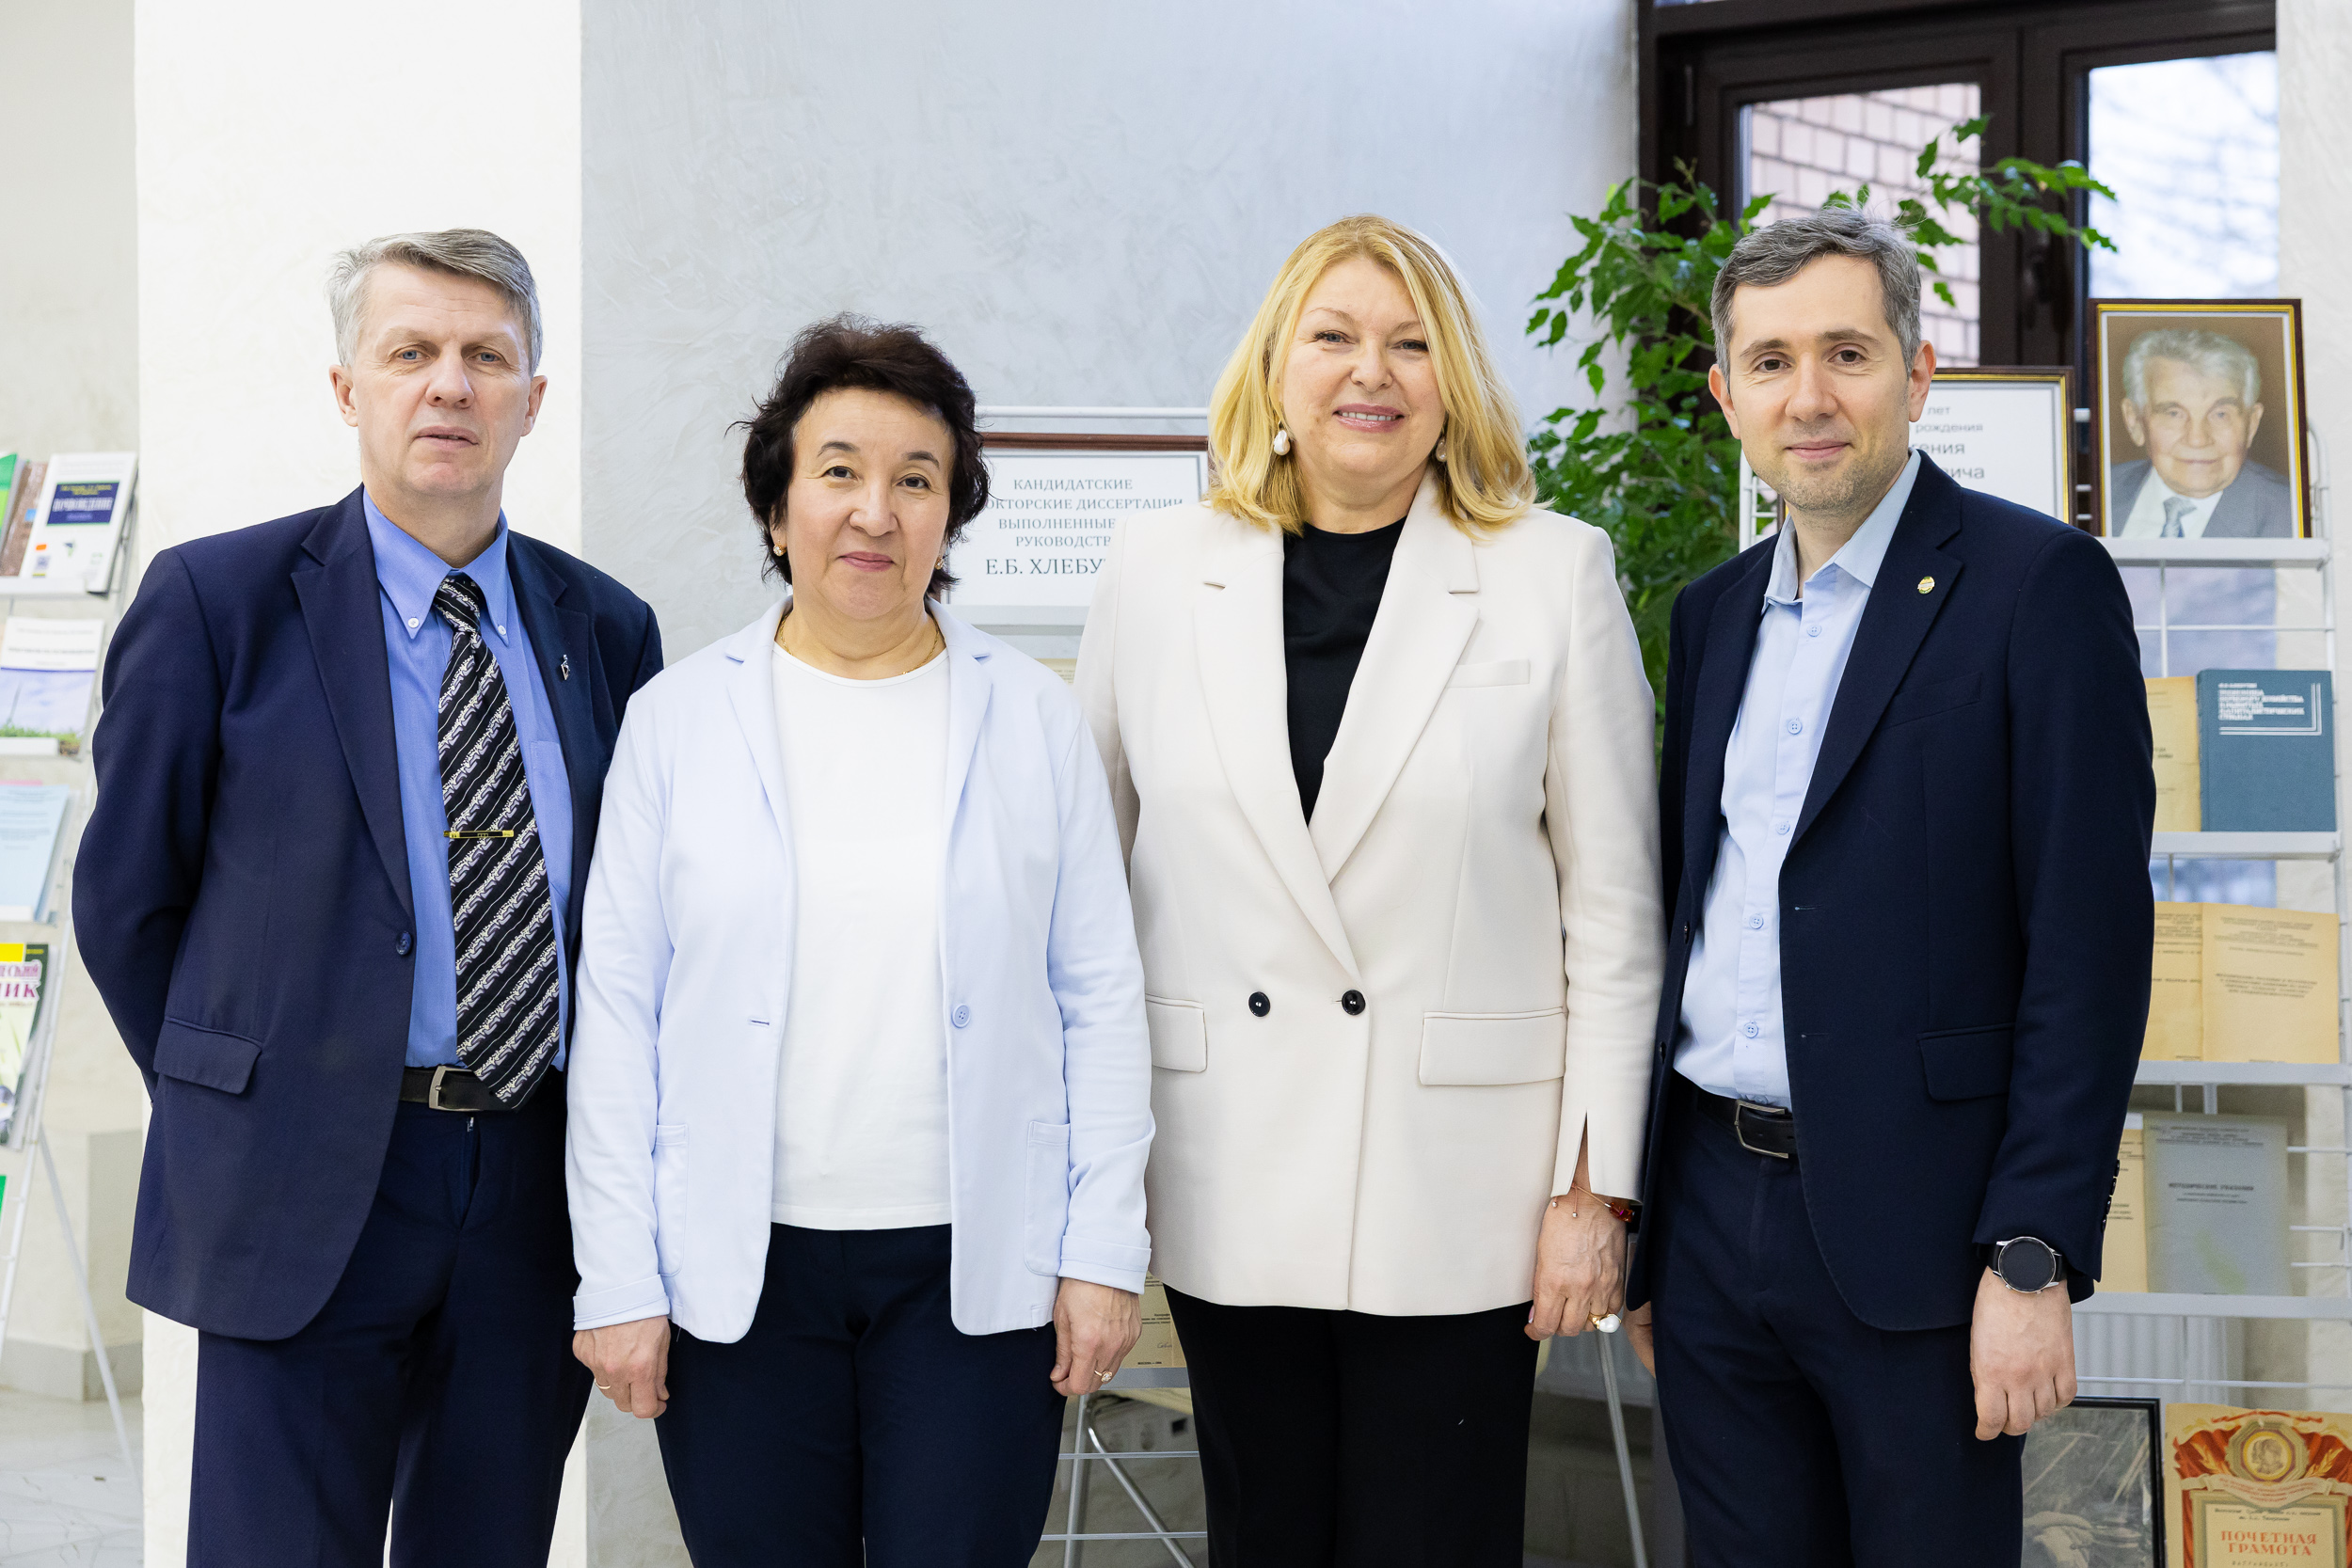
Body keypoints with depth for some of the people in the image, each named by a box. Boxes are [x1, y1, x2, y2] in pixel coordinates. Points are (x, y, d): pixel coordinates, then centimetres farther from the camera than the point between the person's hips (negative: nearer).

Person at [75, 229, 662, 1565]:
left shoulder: (606, 629, 8)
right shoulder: (217, 601, -3)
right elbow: (126, 897, 2)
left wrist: (603, 1149, 6)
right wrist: (241, 1101, 3)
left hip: (540, 1194, 4)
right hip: (305, 1198, -3)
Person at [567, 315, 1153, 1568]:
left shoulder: (1032, 716, 4)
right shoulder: (678, 719, 3)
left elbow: (1102, 997, 4)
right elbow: (618, 1008, 2)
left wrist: (1104, 1252, -1)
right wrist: (618, 1279, -2)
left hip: (978, 1267, 0)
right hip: (738, 1271, 0)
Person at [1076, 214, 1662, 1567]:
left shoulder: (1554, 571, -1)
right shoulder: (1159, 569, 5)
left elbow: (1613, 906, 0)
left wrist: (1596, 1185, -3)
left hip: (1458, 1188, -2)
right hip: (1227, 1187, 2)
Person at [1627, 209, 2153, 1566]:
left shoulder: (2040, 585, -7)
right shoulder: (1715, 613, 13)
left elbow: (2092, 943, -11)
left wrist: (2034, 1260, -16)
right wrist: (1636, 1218, 14)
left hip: (1912, 1229, -5)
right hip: (1709, 1212, 6)